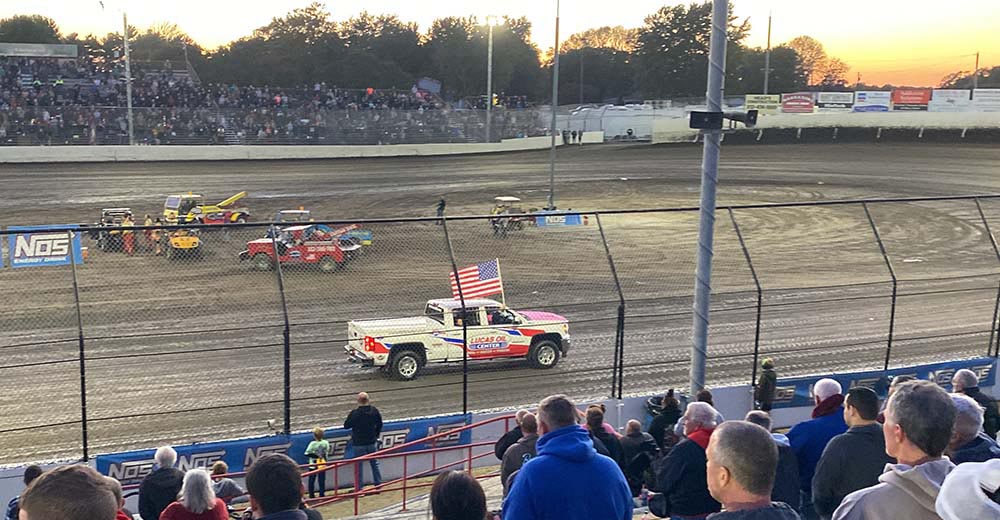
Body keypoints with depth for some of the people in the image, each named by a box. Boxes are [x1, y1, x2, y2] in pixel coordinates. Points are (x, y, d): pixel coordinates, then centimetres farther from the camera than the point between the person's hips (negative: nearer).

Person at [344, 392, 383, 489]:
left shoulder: (355, 413, -20)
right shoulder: (374, 411, -6)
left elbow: (346, 425, -9)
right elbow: (379, 425, 7)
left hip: (359, 444, -4)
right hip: (372, 442, 4)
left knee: (358, 465, 7)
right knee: (374, 463, 17)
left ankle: (359, 487, 11)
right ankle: (378, 483, 25)